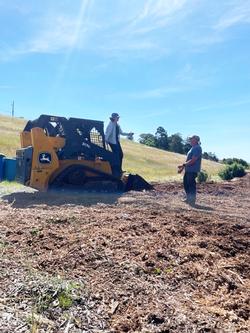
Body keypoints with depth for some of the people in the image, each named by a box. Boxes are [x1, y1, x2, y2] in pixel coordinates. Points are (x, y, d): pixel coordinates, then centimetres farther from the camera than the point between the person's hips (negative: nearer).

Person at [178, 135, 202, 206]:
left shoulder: (197, 148, -14)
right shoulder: (193, 148, 18)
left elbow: (193, 160, -22)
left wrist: (183, 165, -18)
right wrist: (182, 168, 18)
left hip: (193, 170, -10)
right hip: (188, 170, 10)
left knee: (191, 184, -4)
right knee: (186, 183, 16)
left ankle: (192, 200, 4)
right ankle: (188, 198, 28)